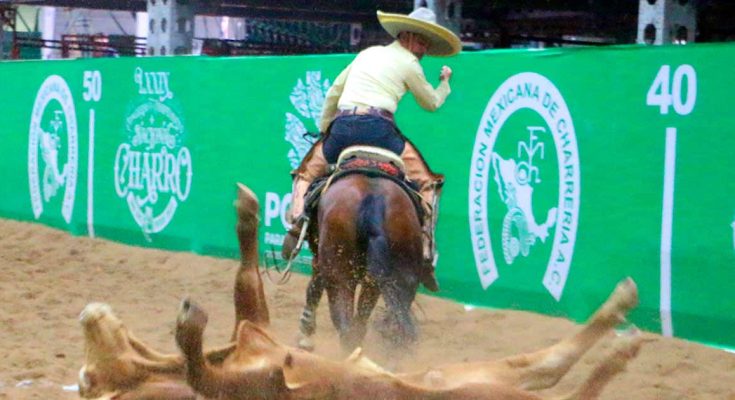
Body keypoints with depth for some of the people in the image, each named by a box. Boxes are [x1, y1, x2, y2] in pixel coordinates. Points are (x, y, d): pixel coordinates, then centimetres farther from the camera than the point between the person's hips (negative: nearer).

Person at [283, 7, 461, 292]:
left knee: (307, 172, 27)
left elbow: (333, 92, 26)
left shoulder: (368, 53, 25)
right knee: (427, 183, 9)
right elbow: (431, 103, 20)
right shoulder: (408, 63, 9)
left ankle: (297, 218, -2)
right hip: (378, 129, -4)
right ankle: (425, 252, -5)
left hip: (341, 128, 4)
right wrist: (445, 83, 40)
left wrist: (323, 130, 37)